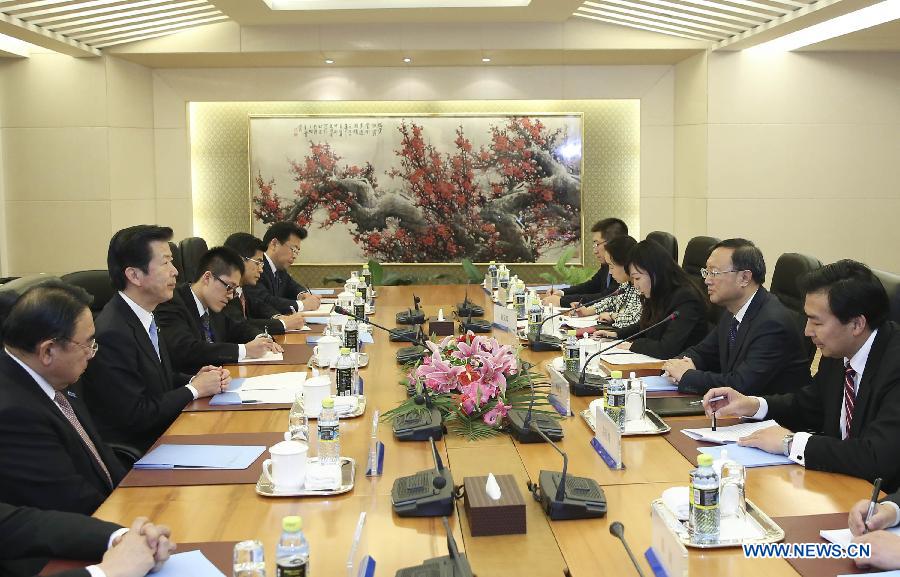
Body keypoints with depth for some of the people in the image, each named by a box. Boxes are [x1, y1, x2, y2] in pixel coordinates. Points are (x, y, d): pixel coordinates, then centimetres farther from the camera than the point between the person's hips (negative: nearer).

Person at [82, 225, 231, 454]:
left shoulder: (145, 316, 7)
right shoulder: (112, 334, -21)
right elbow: (135, 416, -21)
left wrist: (194, 379, -1)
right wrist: (194, 389, -11)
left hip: (161, 437, 8)